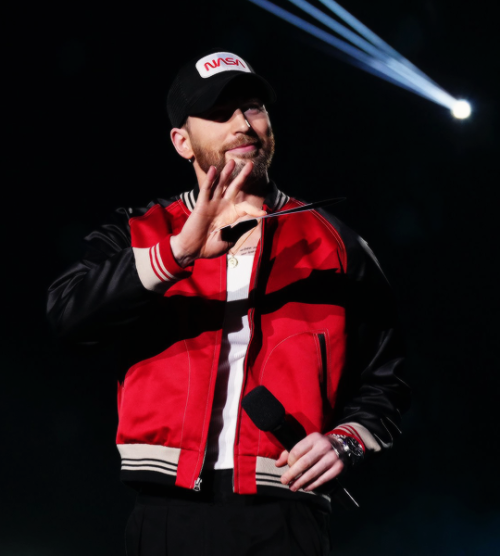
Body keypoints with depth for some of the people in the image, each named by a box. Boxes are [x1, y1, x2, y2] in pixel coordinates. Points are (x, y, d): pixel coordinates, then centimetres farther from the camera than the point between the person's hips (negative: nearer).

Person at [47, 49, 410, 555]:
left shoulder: (333, 247, 15)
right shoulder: (139, 236, 12)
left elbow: (380, 382, 17)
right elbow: (69, 311, -9)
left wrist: (345, 440, -4)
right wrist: (179, 252, -21)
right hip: (168, 514, 0)